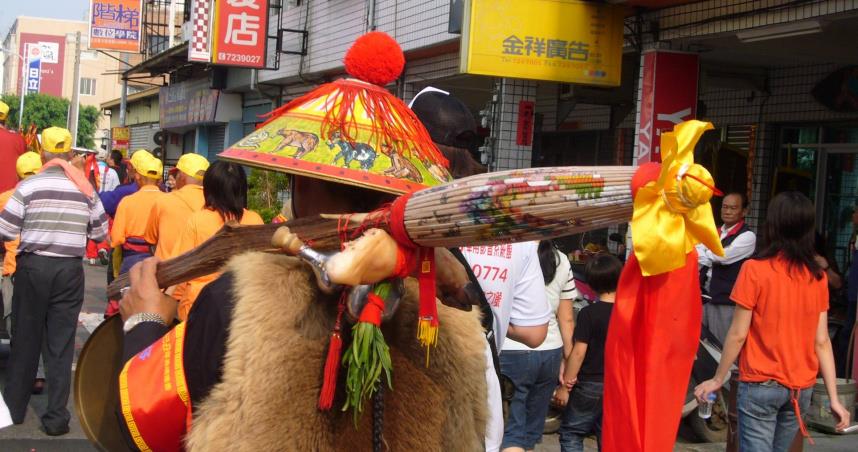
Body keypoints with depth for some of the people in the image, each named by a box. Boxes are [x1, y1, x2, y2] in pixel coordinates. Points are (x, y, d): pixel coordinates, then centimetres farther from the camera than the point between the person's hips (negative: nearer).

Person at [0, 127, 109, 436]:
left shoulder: (29, 186, -7)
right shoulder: (86, 189, 0)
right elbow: (100, 233, 6)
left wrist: (31, 228, 13)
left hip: (33, 266, -1)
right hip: (70, 270, 1)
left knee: (25, 338, 12)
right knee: (61, 344, 5)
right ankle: (56, 416, 5)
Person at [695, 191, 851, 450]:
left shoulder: (755, 270, -12)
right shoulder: (818, 277, 2)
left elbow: (738, 334, -11)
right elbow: (821, 341, 0)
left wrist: (718, 379, 0)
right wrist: (834, 398, 3)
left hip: (761, 385, -5)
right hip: (802, 388, 5)